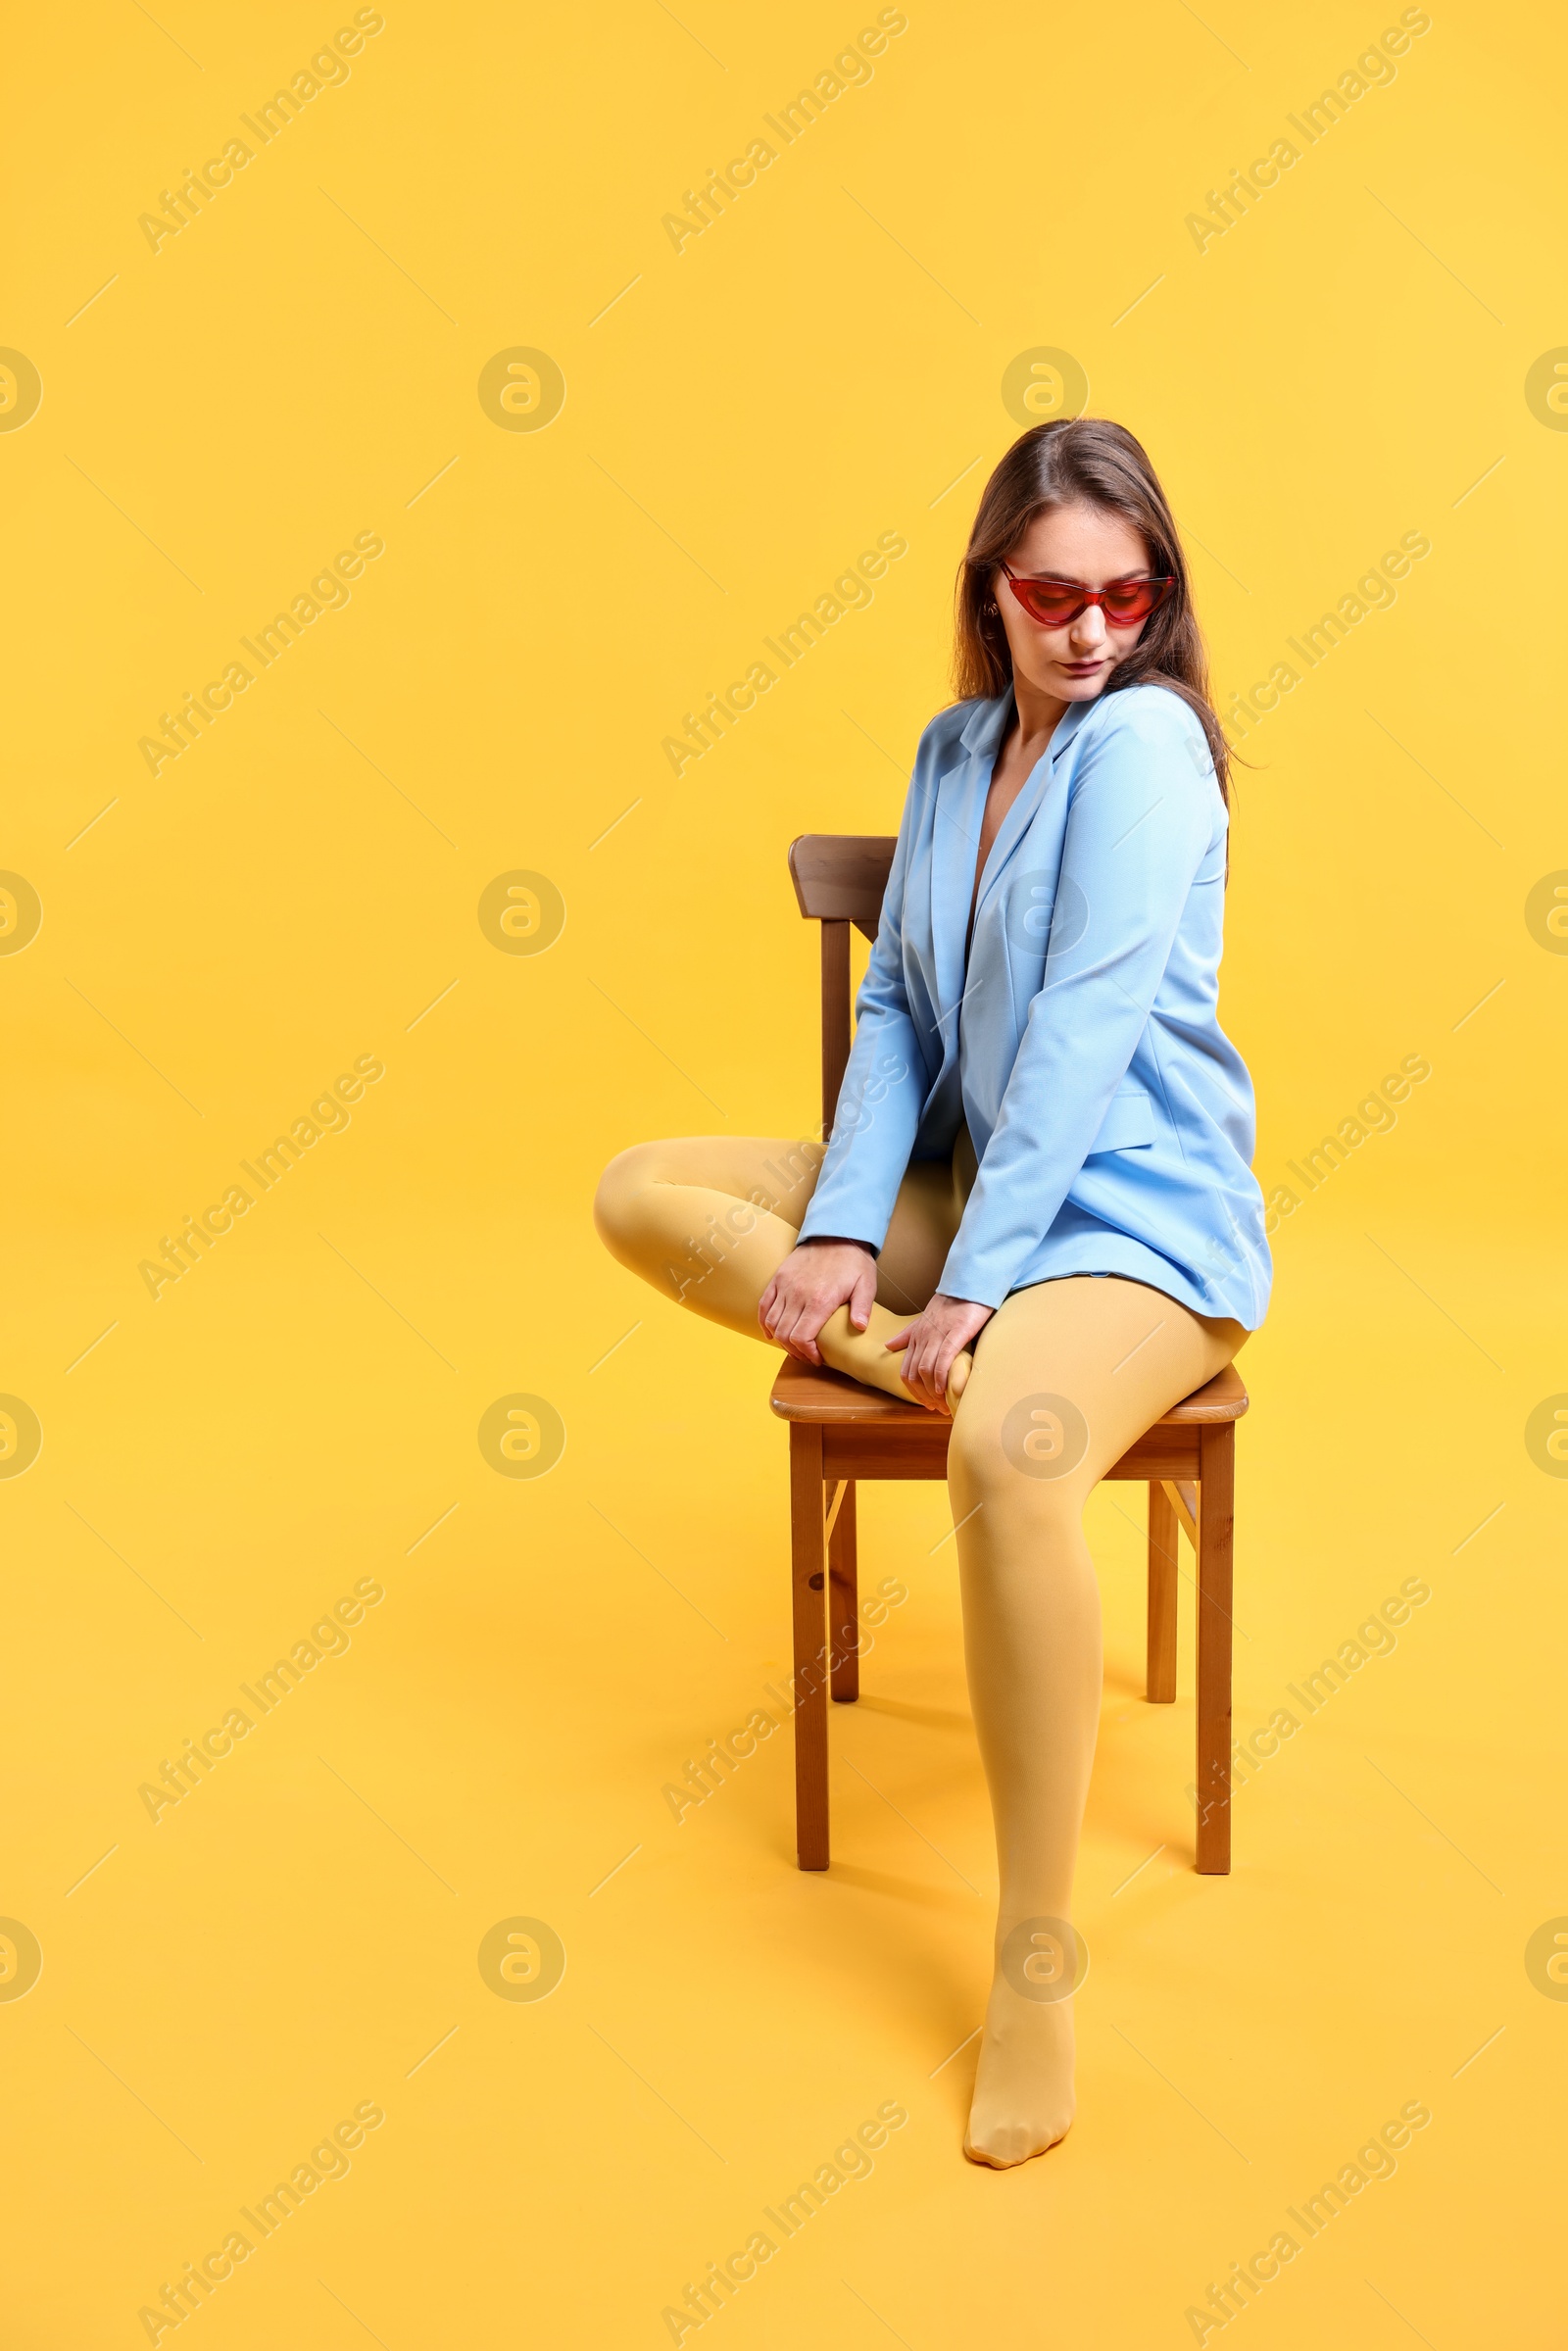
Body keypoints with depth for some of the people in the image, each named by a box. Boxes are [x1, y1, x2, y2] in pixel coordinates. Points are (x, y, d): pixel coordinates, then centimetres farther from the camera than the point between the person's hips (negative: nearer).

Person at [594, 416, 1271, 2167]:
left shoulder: (1144, 738, -11)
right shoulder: (956, 748, 11)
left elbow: (1085, 1032, -18)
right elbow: (895, 1006, 8)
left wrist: (974, 1285, -21)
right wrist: (840, 1229, -5)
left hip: (1134, 1217, -8)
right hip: (968, 1185, 8)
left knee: (1010, 1453, -38)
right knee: (643, 1195, 1)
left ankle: (1034, 1967, -26)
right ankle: (910, 1356, -20)